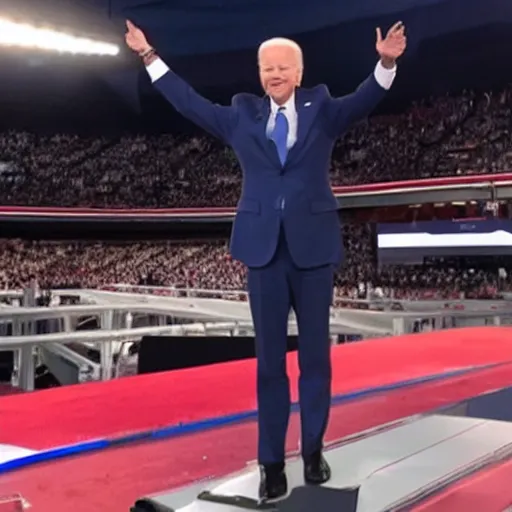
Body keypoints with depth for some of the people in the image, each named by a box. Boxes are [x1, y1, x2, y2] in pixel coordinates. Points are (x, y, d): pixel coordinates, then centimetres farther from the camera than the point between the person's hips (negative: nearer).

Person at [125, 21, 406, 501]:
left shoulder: (322, 109, 6)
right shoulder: (242, 114, 9)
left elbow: (363, 101, -8)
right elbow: (190, 102, 11)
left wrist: (386, 64, -27)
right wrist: (150, 57, 8)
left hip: (313, 245, 0)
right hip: (263, 248, 1)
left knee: (315, 354, 8)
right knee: (269, 359, 5)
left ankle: (313, 451, 23)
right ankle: (272, 463, 13)